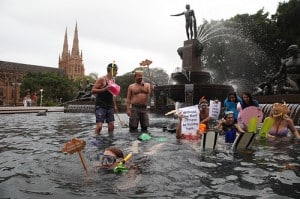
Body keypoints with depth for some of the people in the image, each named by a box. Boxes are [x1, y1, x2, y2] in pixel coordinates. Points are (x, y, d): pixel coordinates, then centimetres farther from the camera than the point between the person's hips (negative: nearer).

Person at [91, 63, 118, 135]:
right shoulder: (102, 79, -8)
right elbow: (93, 90, -12)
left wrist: (115, 105, 20)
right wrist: (104, 89, -23)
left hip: (109, 107, 7)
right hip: (100, 106, -7)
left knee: (111, 126, 5)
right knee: (99, 126, -13)